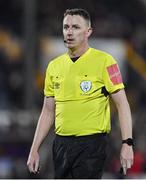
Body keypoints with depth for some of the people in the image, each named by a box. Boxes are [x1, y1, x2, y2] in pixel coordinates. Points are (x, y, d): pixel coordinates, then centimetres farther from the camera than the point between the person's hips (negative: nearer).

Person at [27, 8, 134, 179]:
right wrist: (34, 149, 12)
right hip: (61, 144, 5)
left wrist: (127, 144, -15)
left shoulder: (104, 61, -5)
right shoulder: (54, 66, 11)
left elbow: (122, 104, -6)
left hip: (92, 144, -5)